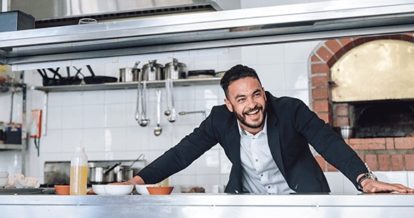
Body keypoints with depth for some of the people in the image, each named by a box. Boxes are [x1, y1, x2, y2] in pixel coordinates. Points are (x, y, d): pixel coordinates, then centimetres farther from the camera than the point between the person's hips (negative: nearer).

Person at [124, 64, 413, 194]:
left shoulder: (291, 109, -21)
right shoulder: (220, 120, -13)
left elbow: (330, 143, -26)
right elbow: (184, 151, -12)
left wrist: (365, 179, -43)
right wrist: (139, 179, -21)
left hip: (299, 195, -2)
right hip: (248, 198, 3)